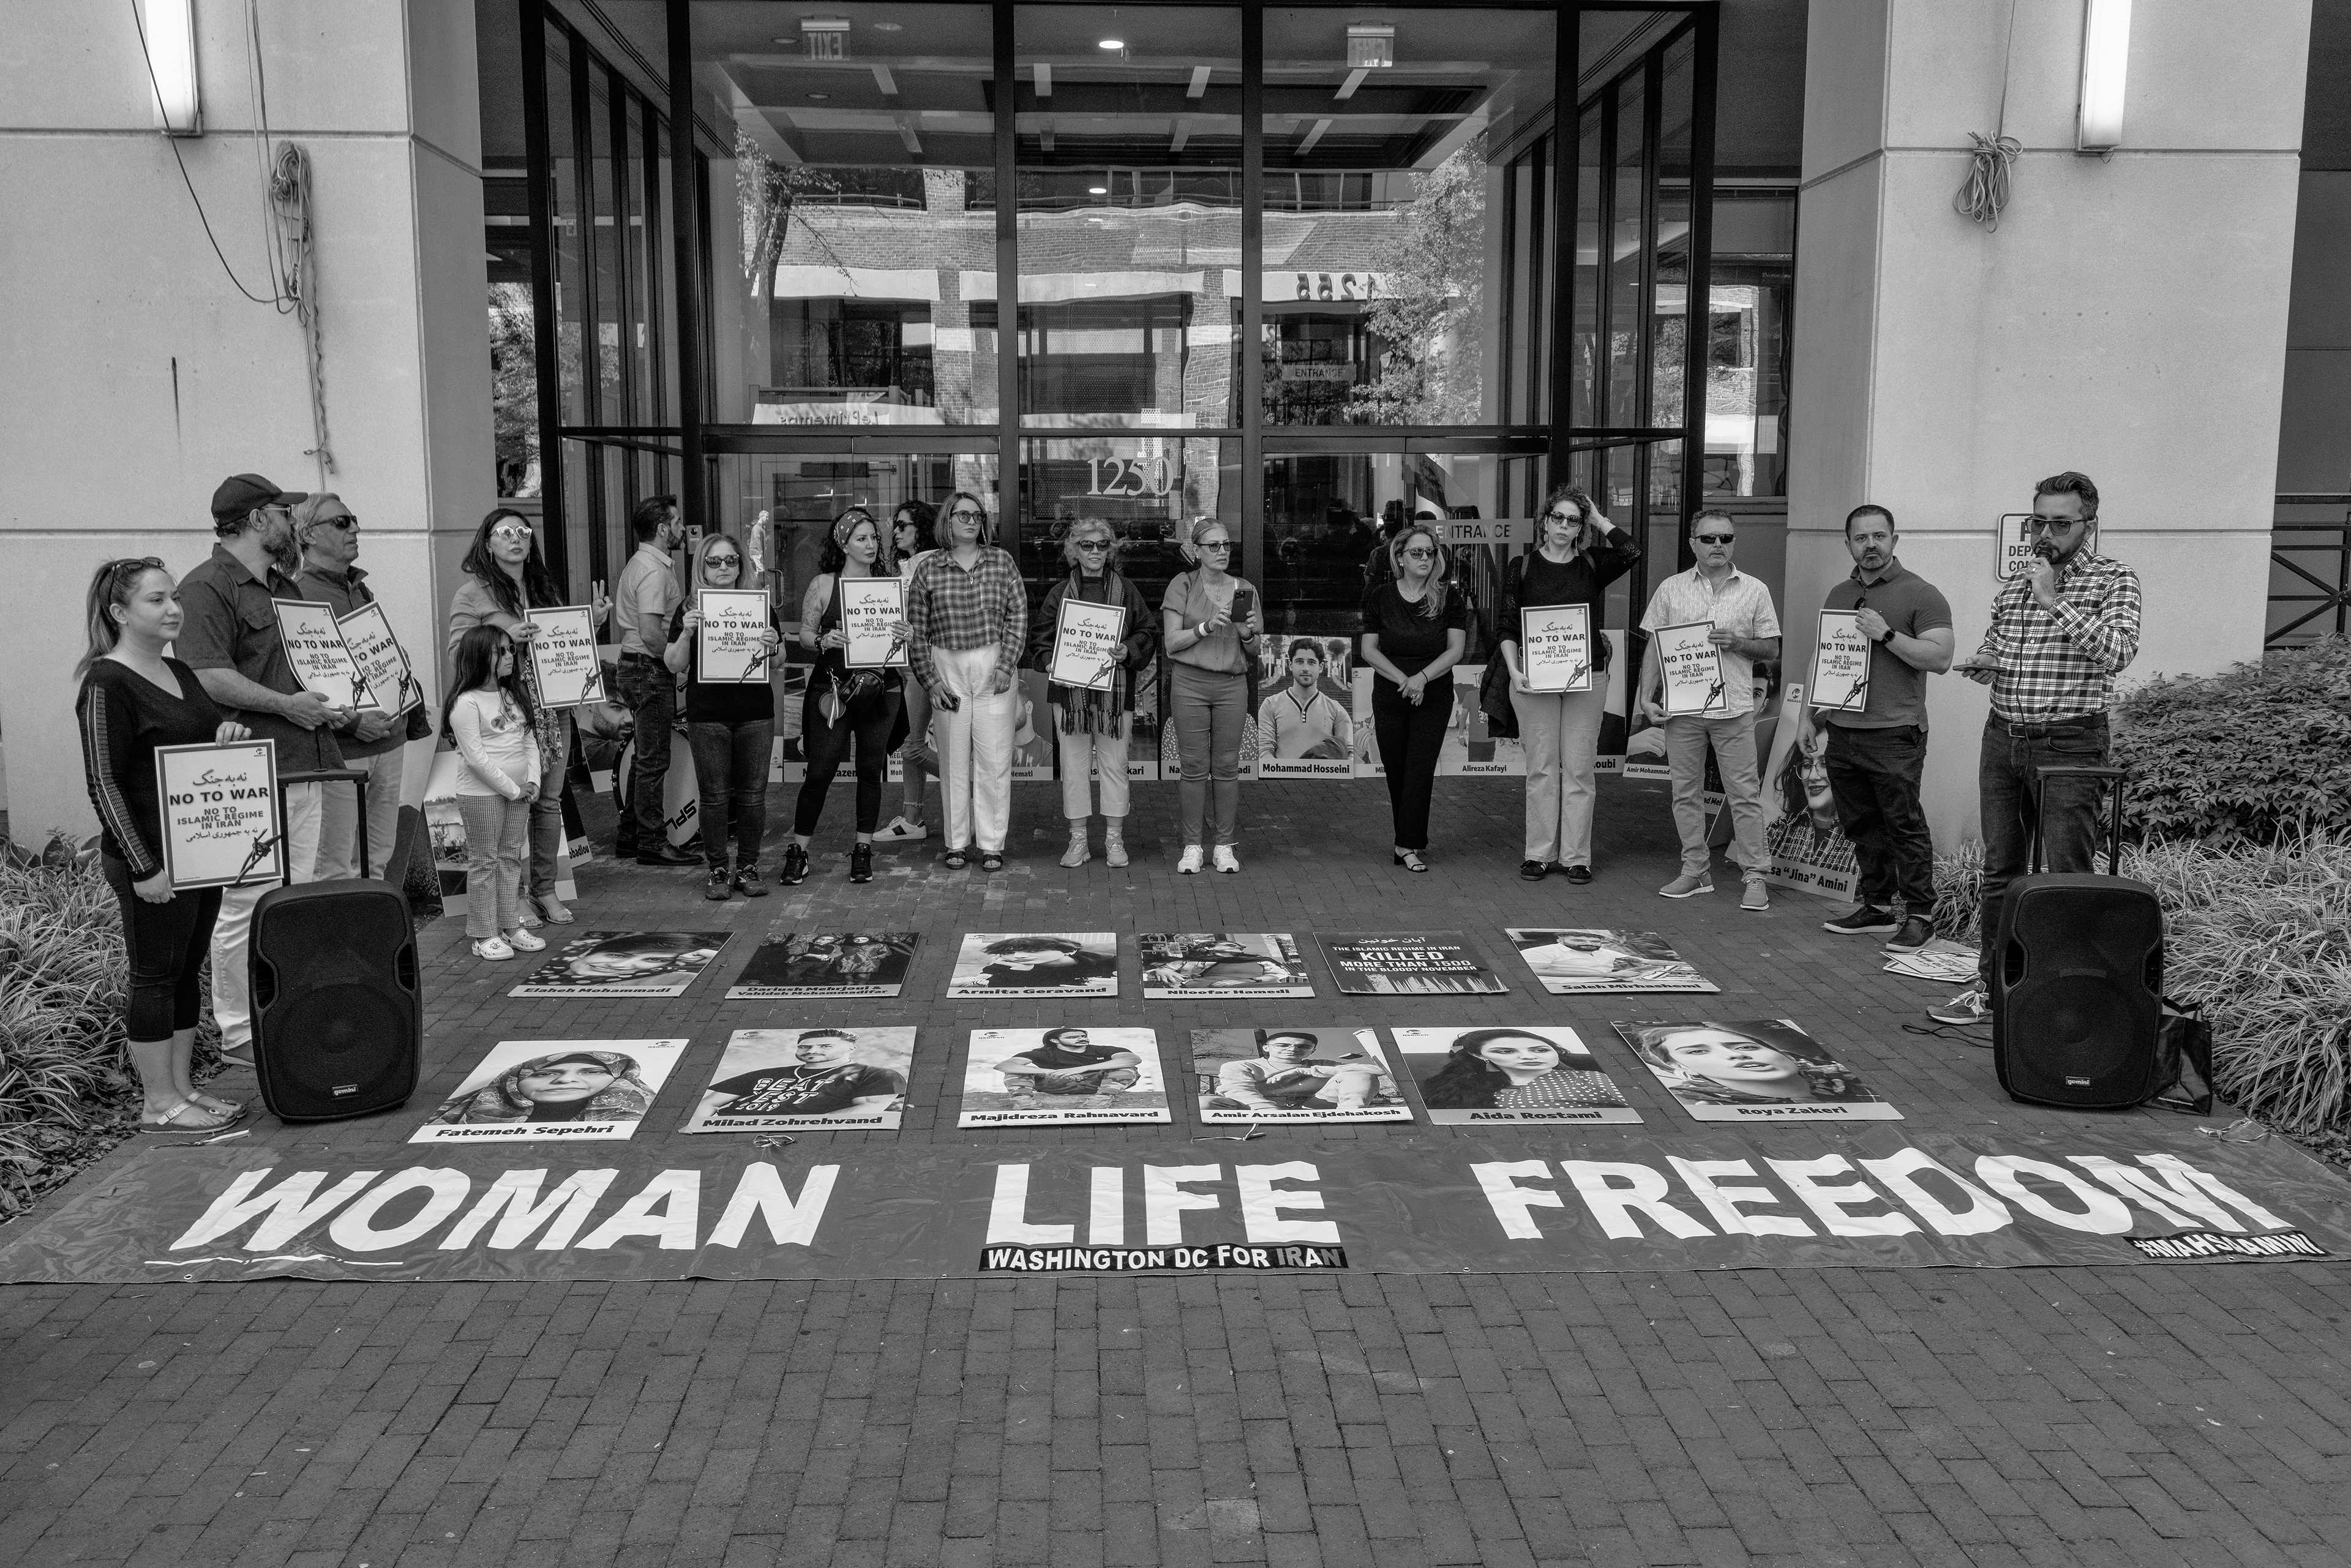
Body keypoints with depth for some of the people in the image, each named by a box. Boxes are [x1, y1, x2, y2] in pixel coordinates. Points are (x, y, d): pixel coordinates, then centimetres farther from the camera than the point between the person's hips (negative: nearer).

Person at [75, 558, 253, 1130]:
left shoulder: (180, 674, 11)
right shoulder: (107, 684, -13)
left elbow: (207, 736, 26)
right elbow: (104, 783, -16)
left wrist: (230, 732, 0)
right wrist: (143, 868, -19)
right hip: (150, 858, -8)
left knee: (188, 969, 13)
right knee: (155, 975, 0)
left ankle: (181, 1086, 23)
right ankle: (159, 1104, 9)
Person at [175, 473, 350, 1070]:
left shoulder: (287, 586, 21)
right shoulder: (207, 587, -9)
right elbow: (207, 676, -19)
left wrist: (329, 702, 12)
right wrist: (286, 704, -18)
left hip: (303, 763, 9)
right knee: (247, 905, -5)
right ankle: (240, 1033, 3)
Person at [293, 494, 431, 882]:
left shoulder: (362, 590, 18)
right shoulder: (298, 595, -10)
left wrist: (415, 711, 17)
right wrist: (351, 721, -22)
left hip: (389, 741, 8)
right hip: (339, 750, -8)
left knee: (379, 860, 14)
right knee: (337, 871, -4)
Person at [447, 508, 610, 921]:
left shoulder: (545, 587, 16)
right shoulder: (472, 593, -1)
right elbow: (459, 652, -8)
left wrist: (593, 619, 9)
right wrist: (504, 637, -20)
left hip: (553, 707, 5)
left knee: (549, 800, 8)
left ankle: (545, 889, 18)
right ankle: (515, 893, 5)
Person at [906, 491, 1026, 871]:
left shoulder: (1002, 562, 5)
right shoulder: (929, 567, 3)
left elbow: (1018, 616, 3)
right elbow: (916, 628, 4)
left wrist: (1006, 665, -7)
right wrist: (929, 679, -3)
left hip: (993, 666, 0)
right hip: (947, 669, 0)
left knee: (994, 757, -1)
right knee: (953, 759, 4)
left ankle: (992, 844, 6)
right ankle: (957, 843, 14)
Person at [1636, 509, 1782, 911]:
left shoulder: (1754, 590, 5)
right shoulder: (1671, 589, 6)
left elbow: (1772, 649, 7)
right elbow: (1654, 648, 7)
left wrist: (1737, 642, -12)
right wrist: (1647, 698, -3)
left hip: (1734, 707, -2)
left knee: (1745, 794, -1)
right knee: (1685, 792, 8)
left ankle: (1755, 877, 5)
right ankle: (1695, 871, 18)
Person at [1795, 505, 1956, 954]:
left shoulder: (1920, 594, -3)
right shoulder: (1839, 595, 16)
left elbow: (1941, 657, -11)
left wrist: (1886, 634, -17)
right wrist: (1808, 717, 17)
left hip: (1894, 735, -6)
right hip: (1841, 732, 6)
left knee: (1904, 825, -5)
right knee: (1860, 827, 11)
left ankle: (1918, 916, 1)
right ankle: (1877, 906, 21)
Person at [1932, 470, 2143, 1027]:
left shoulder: (2113, 580, -2)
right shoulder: (2013, 584, 14)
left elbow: (2118, 652, -18)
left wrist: (2055, 601, -18)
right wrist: (1978, 664, 3)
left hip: (2070, 746, -6)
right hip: (2003, 739, 6)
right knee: (1999, 874, 11)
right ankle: (1991, 989, 19)